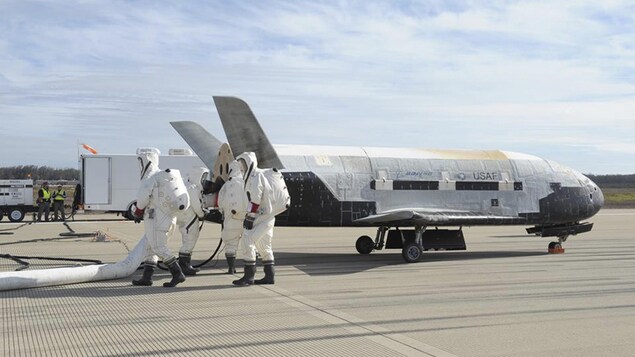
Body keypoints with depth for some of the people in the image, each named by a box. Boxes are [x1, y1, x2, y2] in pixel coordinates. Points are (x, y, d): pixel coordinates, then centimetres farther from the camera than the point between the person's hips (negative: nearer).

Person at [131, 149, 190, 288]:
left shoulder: (150, 177, -12)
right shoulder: (164, 176, 17)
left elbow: (143, 197, -22)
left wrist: (137, 212, -4)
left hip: (156, 217, -9)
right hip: (169, 217, 9)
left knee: (159, 247, -7)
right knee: (151, 247, 13)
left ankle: (178, 274, -8)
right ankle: (147, 277, 14)